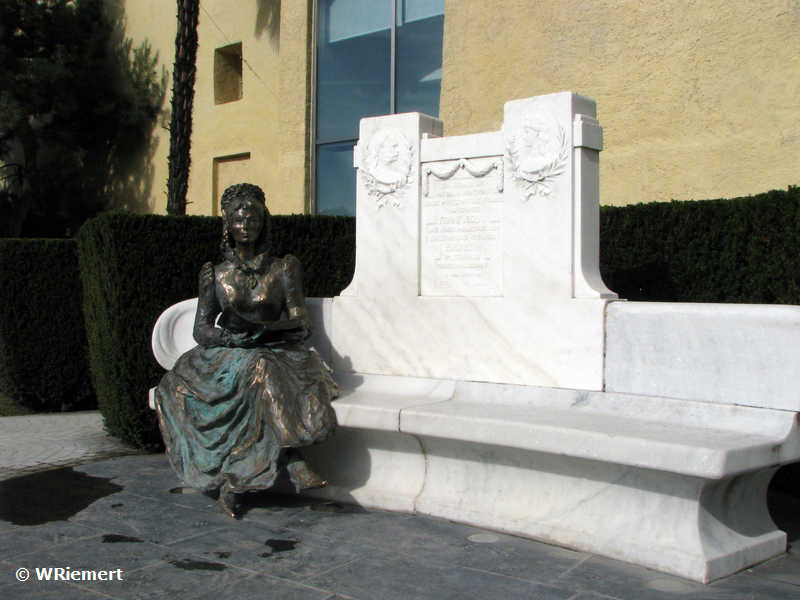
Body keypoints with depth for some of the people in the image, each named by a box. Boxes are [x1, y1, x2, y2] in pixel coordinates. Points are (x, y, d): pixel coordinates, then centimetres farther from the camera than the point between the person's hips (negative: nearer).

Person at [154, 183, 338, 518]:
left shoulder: (284, 269, 9)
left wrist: (258, 328, -19)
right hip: (227, 358, 0)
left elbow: (300, 323, -2)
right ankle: (294, 464, -40)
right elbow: (201, 330, 4)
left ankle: (233, 480, -36)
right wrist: (233, 337, -16)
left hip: (276, 350, 0)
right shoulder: (215, 273, 12)